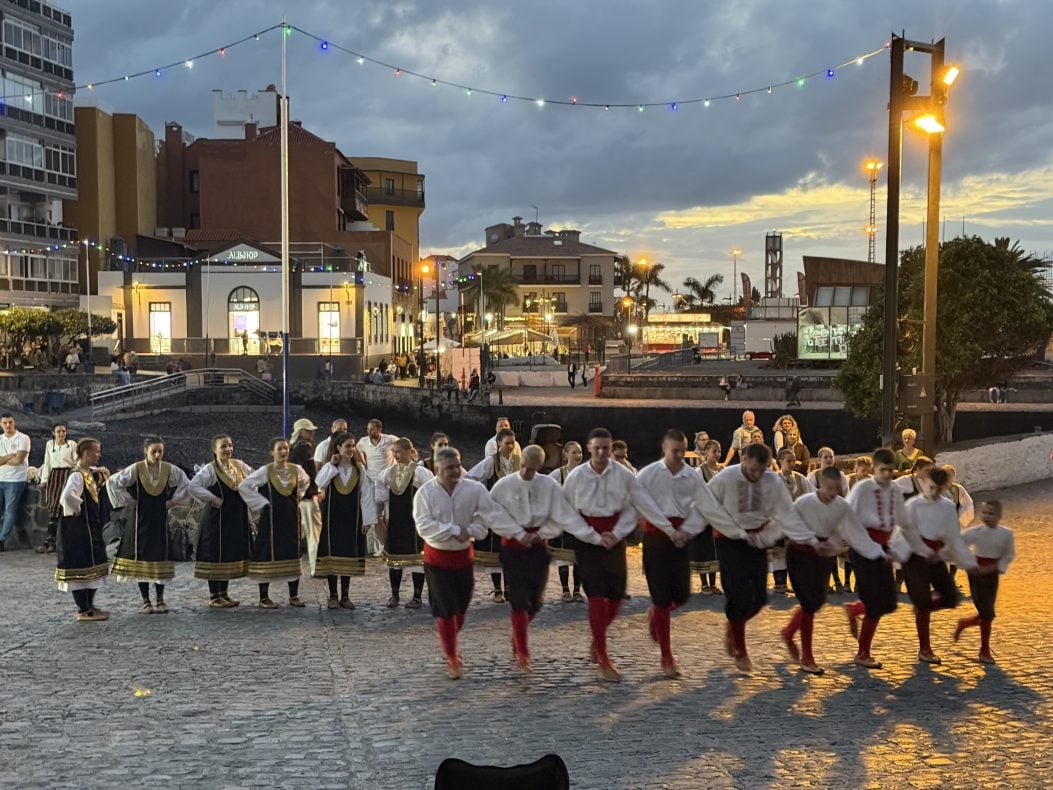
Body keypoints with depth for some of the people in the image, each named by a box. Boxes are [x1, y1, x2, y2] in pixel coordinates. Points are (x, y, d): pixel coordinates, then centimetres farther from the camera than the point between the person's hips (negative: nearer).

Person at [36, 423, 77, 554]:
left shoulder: (72, 444, 4)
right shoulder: (49, 444, 14)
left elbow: (76, 463, 3)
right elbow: (47, 463, 15)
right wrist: (44, 479, 8)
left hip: (68, 474, -4)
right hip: (54, 475, 4)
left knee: (57, 506, -12)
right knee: (52, 506, -4)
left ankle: (49, 541, -11)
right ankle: (53, 541, -2)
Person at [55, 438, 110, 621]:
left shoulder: (91, 473, 10)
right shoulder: (77, 475, -18)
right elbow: (67, 496, -35)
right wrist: (77, 508, -19)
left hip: (91, 527, 10)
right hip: (78, 528, -10)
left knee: (92, 565, 16)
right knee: (81, 566, -3)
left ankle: (88, 606, 27)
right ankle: (83, 611, 4)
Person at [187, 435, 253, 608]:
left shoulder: (240, 466, 6)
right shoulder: (210, 469, -12)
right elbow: (193, 486, -24)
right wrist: (212, 498, -19)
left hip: (237, 518, 7)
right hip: (217, 518, -6)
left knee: (231, 554, 11)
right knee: (215, 555, -1)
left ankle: (224, 594, 22)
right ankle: (214, 597, 7)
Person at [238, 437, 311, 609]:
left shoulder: (296, 470, 3)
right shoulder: (265, 471, -9)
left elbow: (305, 483, 25)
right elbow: (243, 486, -11)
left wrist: (298, 496, 10)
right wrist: (262, 503, -10)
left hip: (291, 517, 4)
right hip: (271, 519, -4)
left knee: (293, 554, 7)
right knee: (267, 556, -2)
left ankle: (294, 595, 16)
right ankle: (264, 598, 5)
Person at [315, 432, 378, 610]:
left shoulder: (359, 469, 4)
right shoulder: (329, 467, 1)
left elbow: (366, 494, 1)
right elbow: (319, 483, -19)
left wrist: (368, 519, -4)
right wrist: (332, 465, -14)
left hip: (351, 518, 2)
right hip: (332, 517, -1)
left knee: (349, 555, 5)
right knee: (332, 554, -1)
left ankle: (345, 596, 12)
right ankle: (333, 596, 6)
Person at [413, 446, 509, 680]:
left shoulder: (474, 489, -10)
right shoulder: (425, 492, -13)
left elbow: (492, 515, -11)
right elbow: (424, 526, -19)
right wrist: (455, 531, -23)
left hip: (463, 555, 3)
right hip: (437, 557, -3)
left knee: (461, 608, 14)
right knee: (445, 610, -1)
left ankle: (450, 646, 40)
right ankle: (451, 658, 13)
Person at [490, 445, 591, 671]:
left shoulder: (550, 486, -6)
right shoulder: (504, 485, -10)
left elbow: (564, 516, -6)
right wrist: (519, 534, -11)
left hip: (539, 547, 2)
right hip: (513, 547, -2)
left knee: (535, 601, 7)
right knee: (520, 600, -6)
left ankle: (517, 636, 34)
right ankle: (522, 652, 2)